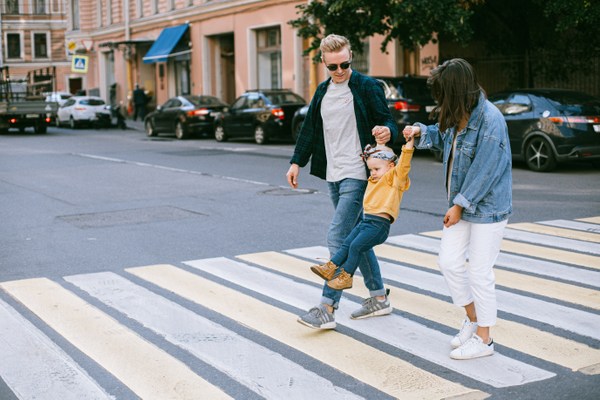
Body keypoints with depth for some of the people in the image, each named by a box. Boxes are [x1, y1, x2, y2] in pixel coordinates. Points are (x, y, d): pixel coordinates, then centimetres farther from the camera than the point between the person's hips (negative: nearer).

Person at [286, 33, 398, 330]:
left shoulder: (368, 87, -7)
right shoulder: (323, 91, 13)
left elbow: (389, 122, -7)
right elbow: (310, 128, 20)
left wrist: (387, 132, -31)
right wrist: (297, 162, 15)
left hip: (357, 175, -8)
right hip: (333, 176, 8)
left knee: (337, 237, -13)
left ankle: (327, 307, -9)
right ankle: (379, 297, 23)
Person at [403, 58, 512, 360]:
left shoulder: (490, 120, -24)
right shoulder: (457, 115, 1)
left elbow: (484, 171, -22)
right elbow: (444, 136, 23)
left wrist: (460, 205, -16)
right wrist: (421, 132, 3)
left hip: (488, 207, -8)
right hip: (462, 202, 8)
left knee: (479, 272, -1)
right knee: (449, 262, 9)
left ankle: (484, 338, 14)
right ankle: (472, 318, 28)